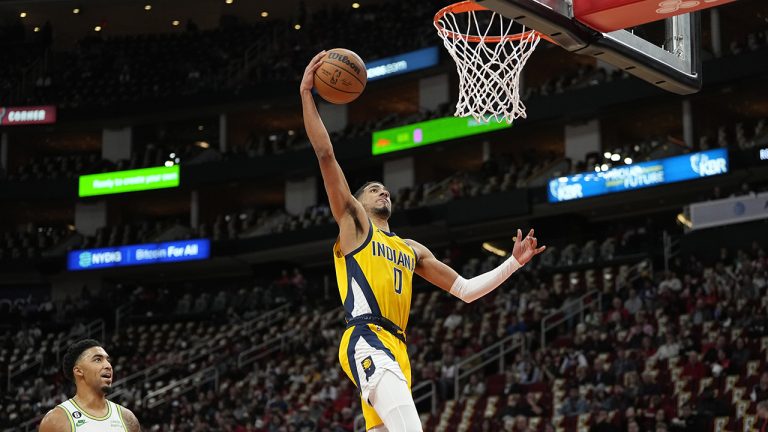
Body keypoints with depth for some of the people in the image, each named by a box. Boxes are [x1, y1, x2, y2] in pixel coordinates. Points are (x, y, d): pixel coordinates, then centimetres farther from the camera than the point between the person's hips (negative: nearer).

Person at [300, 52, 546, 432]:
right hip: (366, 342, -8)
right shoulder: (353, 222, 13)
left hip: (394, 349, 8)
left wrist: (514, 262, 23)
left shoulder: (412, 250, 30)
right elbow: (325, 154, 4)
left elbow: (466, 290, 30)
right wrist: (306, 94, -2)